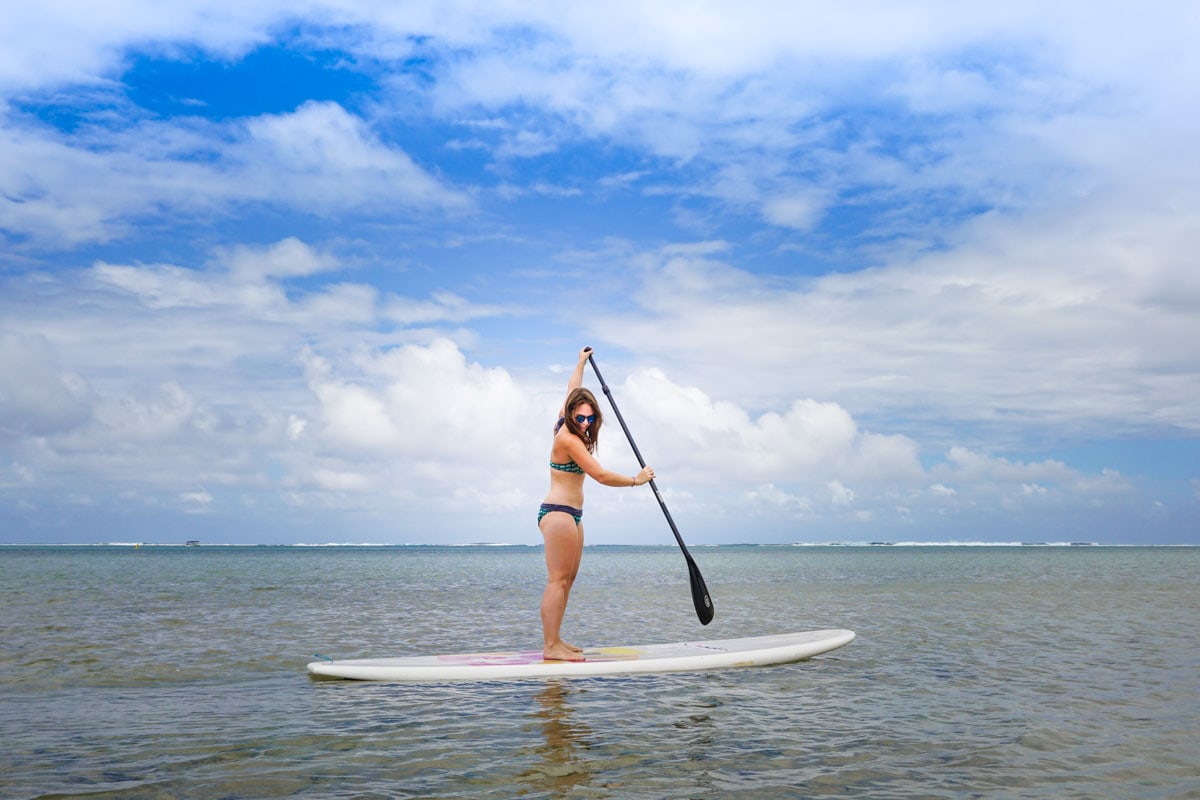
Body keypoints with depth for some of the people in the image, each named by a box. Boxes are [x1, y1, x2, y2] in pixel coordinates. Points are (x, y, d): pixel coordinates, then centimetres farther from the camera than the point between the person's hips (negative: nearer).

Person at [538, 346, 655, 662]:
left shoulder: (568, 429, 10)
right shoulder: (568, 439, -16)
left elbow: (572, 391, 30)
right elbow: (601, 476, -17)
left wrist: (581, 363, 42)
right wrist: (636, 480, -5)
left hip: (571, 515, 10)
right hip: (559, 513, -10)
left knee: (567, 580, 8)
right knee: (558, 580, -12)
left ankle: (554, 642, 10)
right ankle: (551, 647, -13)